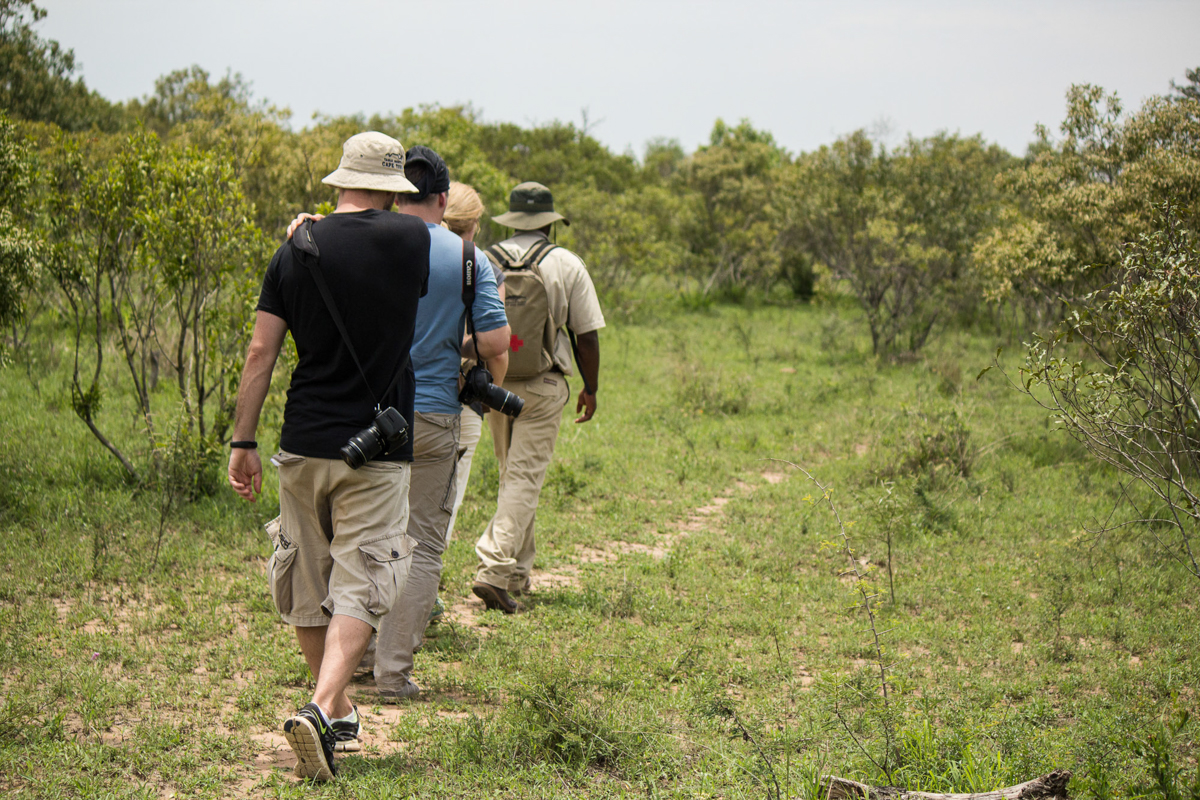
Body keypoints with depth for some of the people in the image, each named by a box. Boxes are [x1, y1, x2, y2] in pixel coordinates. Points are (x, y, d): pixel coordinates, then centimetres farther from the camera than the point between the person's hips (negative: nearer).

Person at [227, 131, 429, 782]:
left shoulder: (296, 251, 1)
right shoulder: (412, 241, -5)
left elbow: (260, 352, 1)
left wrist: (243, 441, 6)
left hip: (304, 444, 3)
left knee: (308, 584, 16)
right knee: (359, 587, -3)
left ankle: (337, 709, 29)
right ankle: (320, 709, -20)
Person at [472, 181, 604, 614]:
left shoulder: (484, 262, 1)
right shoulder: (566, 265, -6)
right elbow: (587, 335, -4)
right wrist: (590, 389, 8)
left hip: (493, 384, 4)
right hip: (542, 386, -4)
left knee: (513, 476, 18)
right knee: (525, 478, -4)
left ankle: (517, 573, 25)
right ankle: (493, 570, -16)